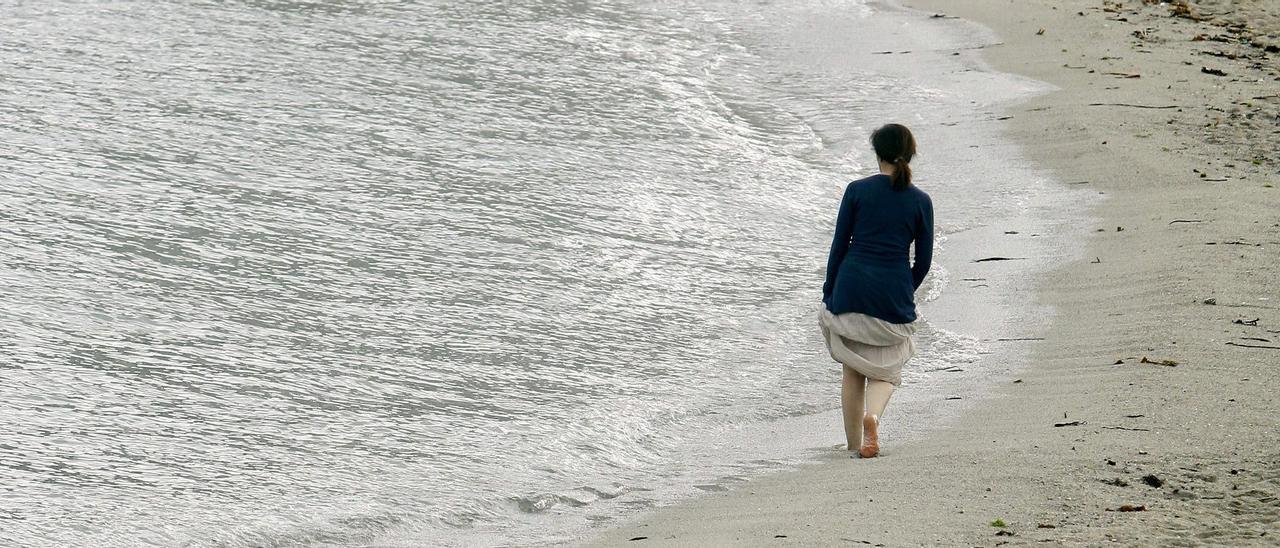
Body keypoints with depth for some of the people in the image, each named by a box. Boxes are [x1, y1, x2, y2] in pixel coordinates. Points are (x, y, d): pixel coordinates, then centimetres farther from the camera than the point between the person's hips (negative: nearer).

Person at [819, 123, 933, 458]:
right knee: (886, 369, 13)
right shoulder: (920, 202, 1)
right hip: (894, 296, 0)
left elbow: (839, 246, 0)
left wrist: (828, 294, 8)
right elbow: (923, 260, 5)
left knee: (853, 371, 14)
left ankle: (854, 446, 15)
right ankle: (873, 415, -17)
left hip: (851, 289, 0)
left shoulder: (857, 191, -1)